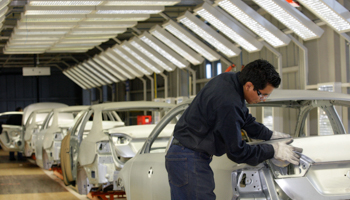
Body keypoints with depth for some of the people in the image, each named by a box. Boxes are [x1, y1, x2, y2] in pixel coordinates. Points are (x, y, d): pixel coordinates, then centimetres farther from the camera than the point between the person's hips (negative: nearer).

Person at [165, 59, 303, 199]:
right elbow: (236, 152, -19)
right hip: (190, 161, -11)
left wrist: (270, 135, 19)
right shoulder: (228, 104, -28)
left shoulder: (229, 79, 3)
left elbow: (245, 118, 22)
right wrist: (273, 151, -11)